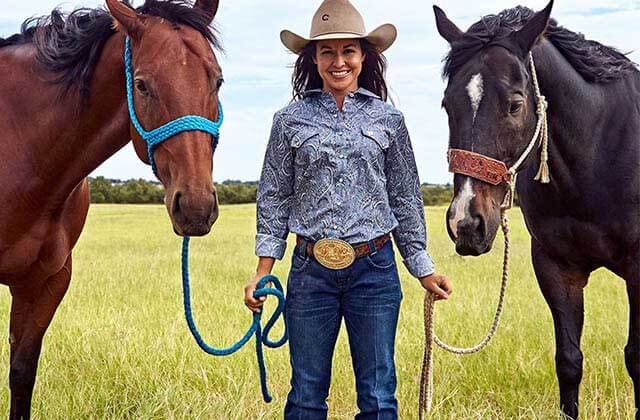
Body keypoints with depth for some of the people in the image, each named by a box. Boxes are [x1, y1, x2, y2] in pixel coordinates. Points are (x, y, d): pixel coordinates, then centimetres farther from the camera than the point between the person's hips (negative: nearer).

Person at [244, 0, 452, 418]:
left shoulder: (388, 119, 4)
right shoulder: (290, 120, 3)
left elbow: (406, 198, 9)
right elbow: (274, 197, 5)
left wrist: (424, 269, 7)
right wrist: (263, 269, -2)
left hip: (374, 269, 0)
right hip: (310, 269, 0)